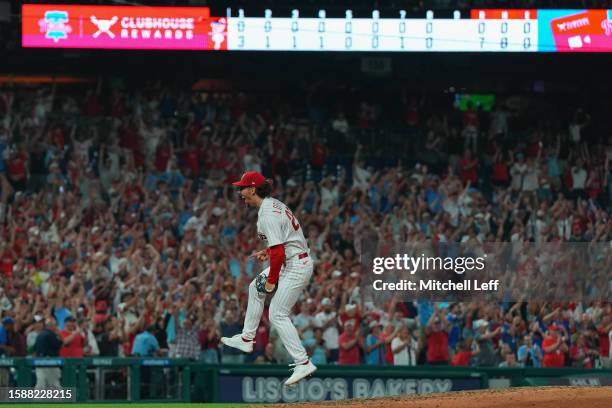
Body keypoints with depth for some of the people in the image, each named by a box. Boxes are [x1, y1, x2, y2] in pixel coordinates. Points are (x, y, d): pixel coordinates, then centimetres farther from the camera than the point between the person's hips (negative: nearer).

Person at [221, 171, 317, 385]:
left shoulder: (267, 215, -21)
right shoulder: (274, 205, 10)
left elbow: (278, 252, -24)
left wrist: (272, 281, -15)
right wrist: (267, 251, 15)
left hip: (296, 267, -11)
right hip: (292, 262, 11)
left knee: (277, 315, -9)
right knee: (256, 288, 24)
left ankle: (303, 363, -11)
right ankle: (246, 339, 32)